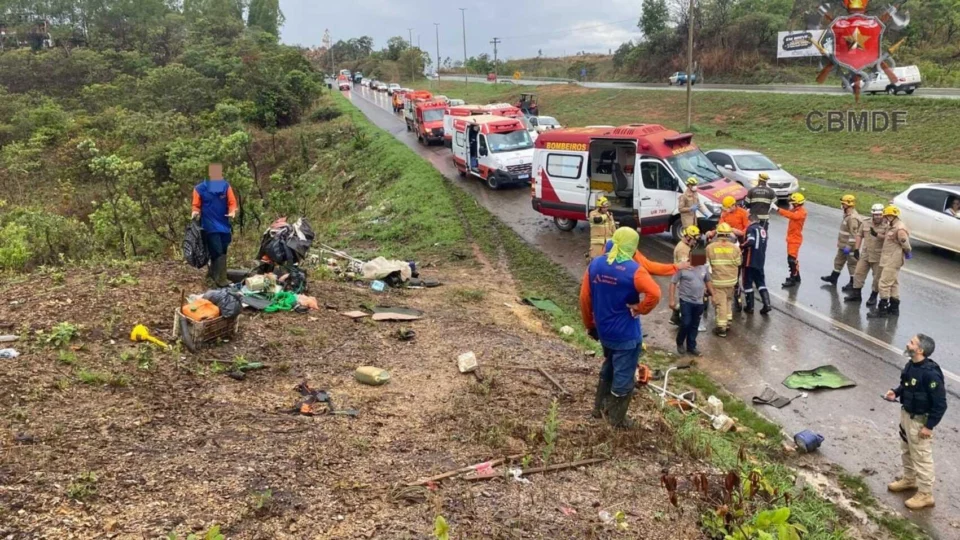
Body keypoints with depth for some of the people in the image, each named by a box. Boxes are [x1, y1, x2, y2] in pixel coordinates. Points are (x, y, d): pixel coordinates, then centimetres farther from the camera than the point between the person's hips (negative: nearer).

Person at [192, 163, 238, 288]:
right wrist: (196, 212, -18)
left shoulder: (226, 186, 4)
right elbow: (196, 205, 2)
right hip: (210, 225, -4)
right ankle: (221, 279, -5)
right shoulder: (200, 188, -3)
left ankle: (212, 274, 29)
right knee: (218, 252, -8)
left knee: (221, 251, 12)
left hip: (224, 224, 4)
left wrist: (232, 212, -14)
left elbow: (232, 202, 4)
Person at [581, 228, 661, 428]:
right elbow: (654, 294, -33)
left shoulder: (595, 264, -2)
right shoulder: (633, 270, -19)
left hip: (603, 330, 6)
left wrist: (590, 325, 13)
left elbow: (584, 298, 3)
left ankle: (599, 408, 38)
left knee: (608, 368, 27)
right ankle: (617, 418, 22)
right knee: (623, 375, 10)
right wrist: (639, 309, -16)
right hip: (626, 334, -6)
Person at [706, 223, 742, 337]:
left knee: (721, 303, 2)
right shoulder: (735, 247, -7)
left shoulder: (710, 247, -10)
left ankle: (721, 327, 5)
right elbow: (739, 263, 1)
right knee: (729, 299, 24)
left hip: (717, 280, -2)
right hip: (731, 279, 2)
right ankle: (728, 320, 31)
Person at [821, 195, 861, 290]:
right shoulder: (847, 215, 10)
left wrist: (848, 246, -26)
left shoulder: (852, 218, -24)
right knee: (839, 260, 21)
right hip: (843, 245, 11)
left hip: (850, 247, -11)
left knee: (852, 264, 1)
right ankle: (833, 278, 34)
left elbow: (853, 234, -27)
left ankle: (853, 283, 9)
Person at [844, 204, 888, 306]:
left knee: (877, 278, 5)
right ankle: (856, 294, 18)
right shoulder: (866, 223, 4)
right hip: (865, 254, 4)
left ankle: (873, 297, 17)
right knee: (859, 273, 7)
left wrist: (877, 235, -34)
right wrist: (857, 249, 6)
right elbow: (859, 235, 12)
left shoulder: (886, 225, -11)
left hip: (878, 257, -4)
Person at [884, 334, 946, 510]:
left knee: (921, 457, 5)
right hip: (906, 414, 9)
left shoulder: (930, 373, -31)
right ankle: (909, 479, 46)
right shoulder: (911, 365, -4)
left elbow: (940, 403, -25)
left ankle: (925, 495, 20)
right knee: (906, 451, 25)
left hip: (920, 420, -9)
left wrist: (929, 426, -22)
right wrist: (896, 392, -2)